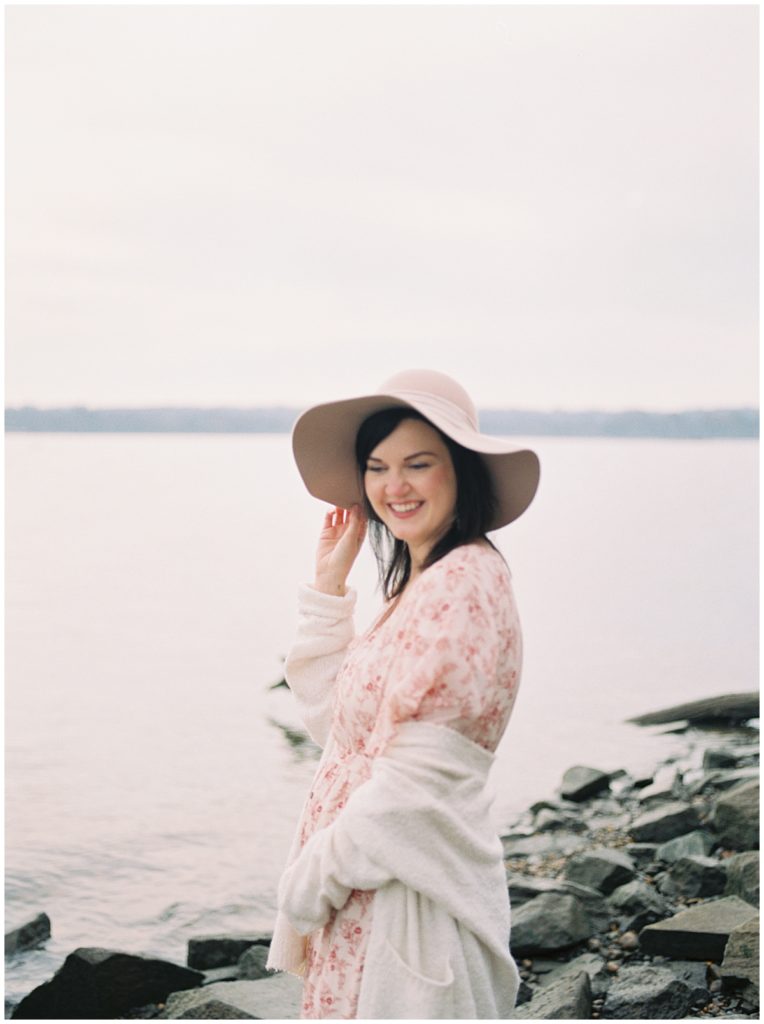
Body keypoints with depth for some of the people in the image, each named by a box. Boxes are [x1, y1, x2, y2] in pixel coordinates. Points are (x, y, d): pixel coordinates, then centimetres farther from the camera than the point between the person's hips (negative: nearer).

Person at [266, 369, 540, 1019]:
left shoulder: (462, 582, -18)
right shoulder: (421, 581, 12)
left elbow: (419, 777, -22)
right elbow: (330, 719, 12)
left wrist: (310, 880, -13)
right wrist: (329, 584, 11)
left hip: (412, 890, -9)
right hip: (365, 887, 9)